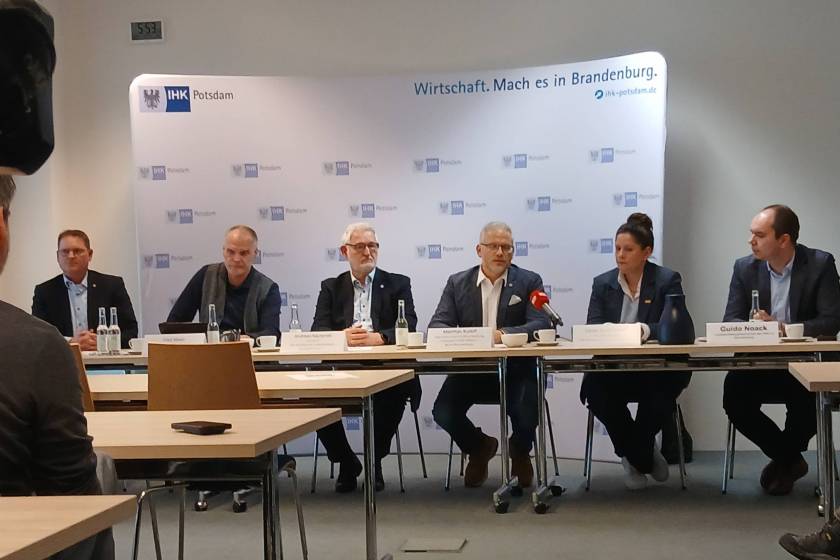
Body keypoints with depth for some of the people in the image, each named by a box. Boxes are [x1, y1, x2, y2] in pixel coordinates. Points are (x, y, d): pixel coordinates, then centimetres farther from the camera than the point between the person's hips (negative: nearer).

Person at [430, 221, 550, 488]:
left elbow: (541, 324, -11)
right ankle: (479, 447, 15)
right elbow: (437, 325, -1)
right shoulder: (458, 283, 6)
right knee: (443, 413, -21)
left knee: (526, 416, -26)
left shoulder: (529, 281, 1)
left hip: (515, 368, -1)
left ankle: (519, 451, 15)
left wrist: (503, 334, -29)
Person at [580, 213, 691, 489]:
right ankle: (644, 456, -3)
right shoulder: (602, 283, 9)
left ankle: (634, 456, -2)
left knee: (662, 392, -34)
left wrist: (645, 330, -32)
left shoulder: (668, 280, 0)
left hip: (656, 370, -2)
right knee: (593, 387, -28)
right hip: (613, 370, 2)